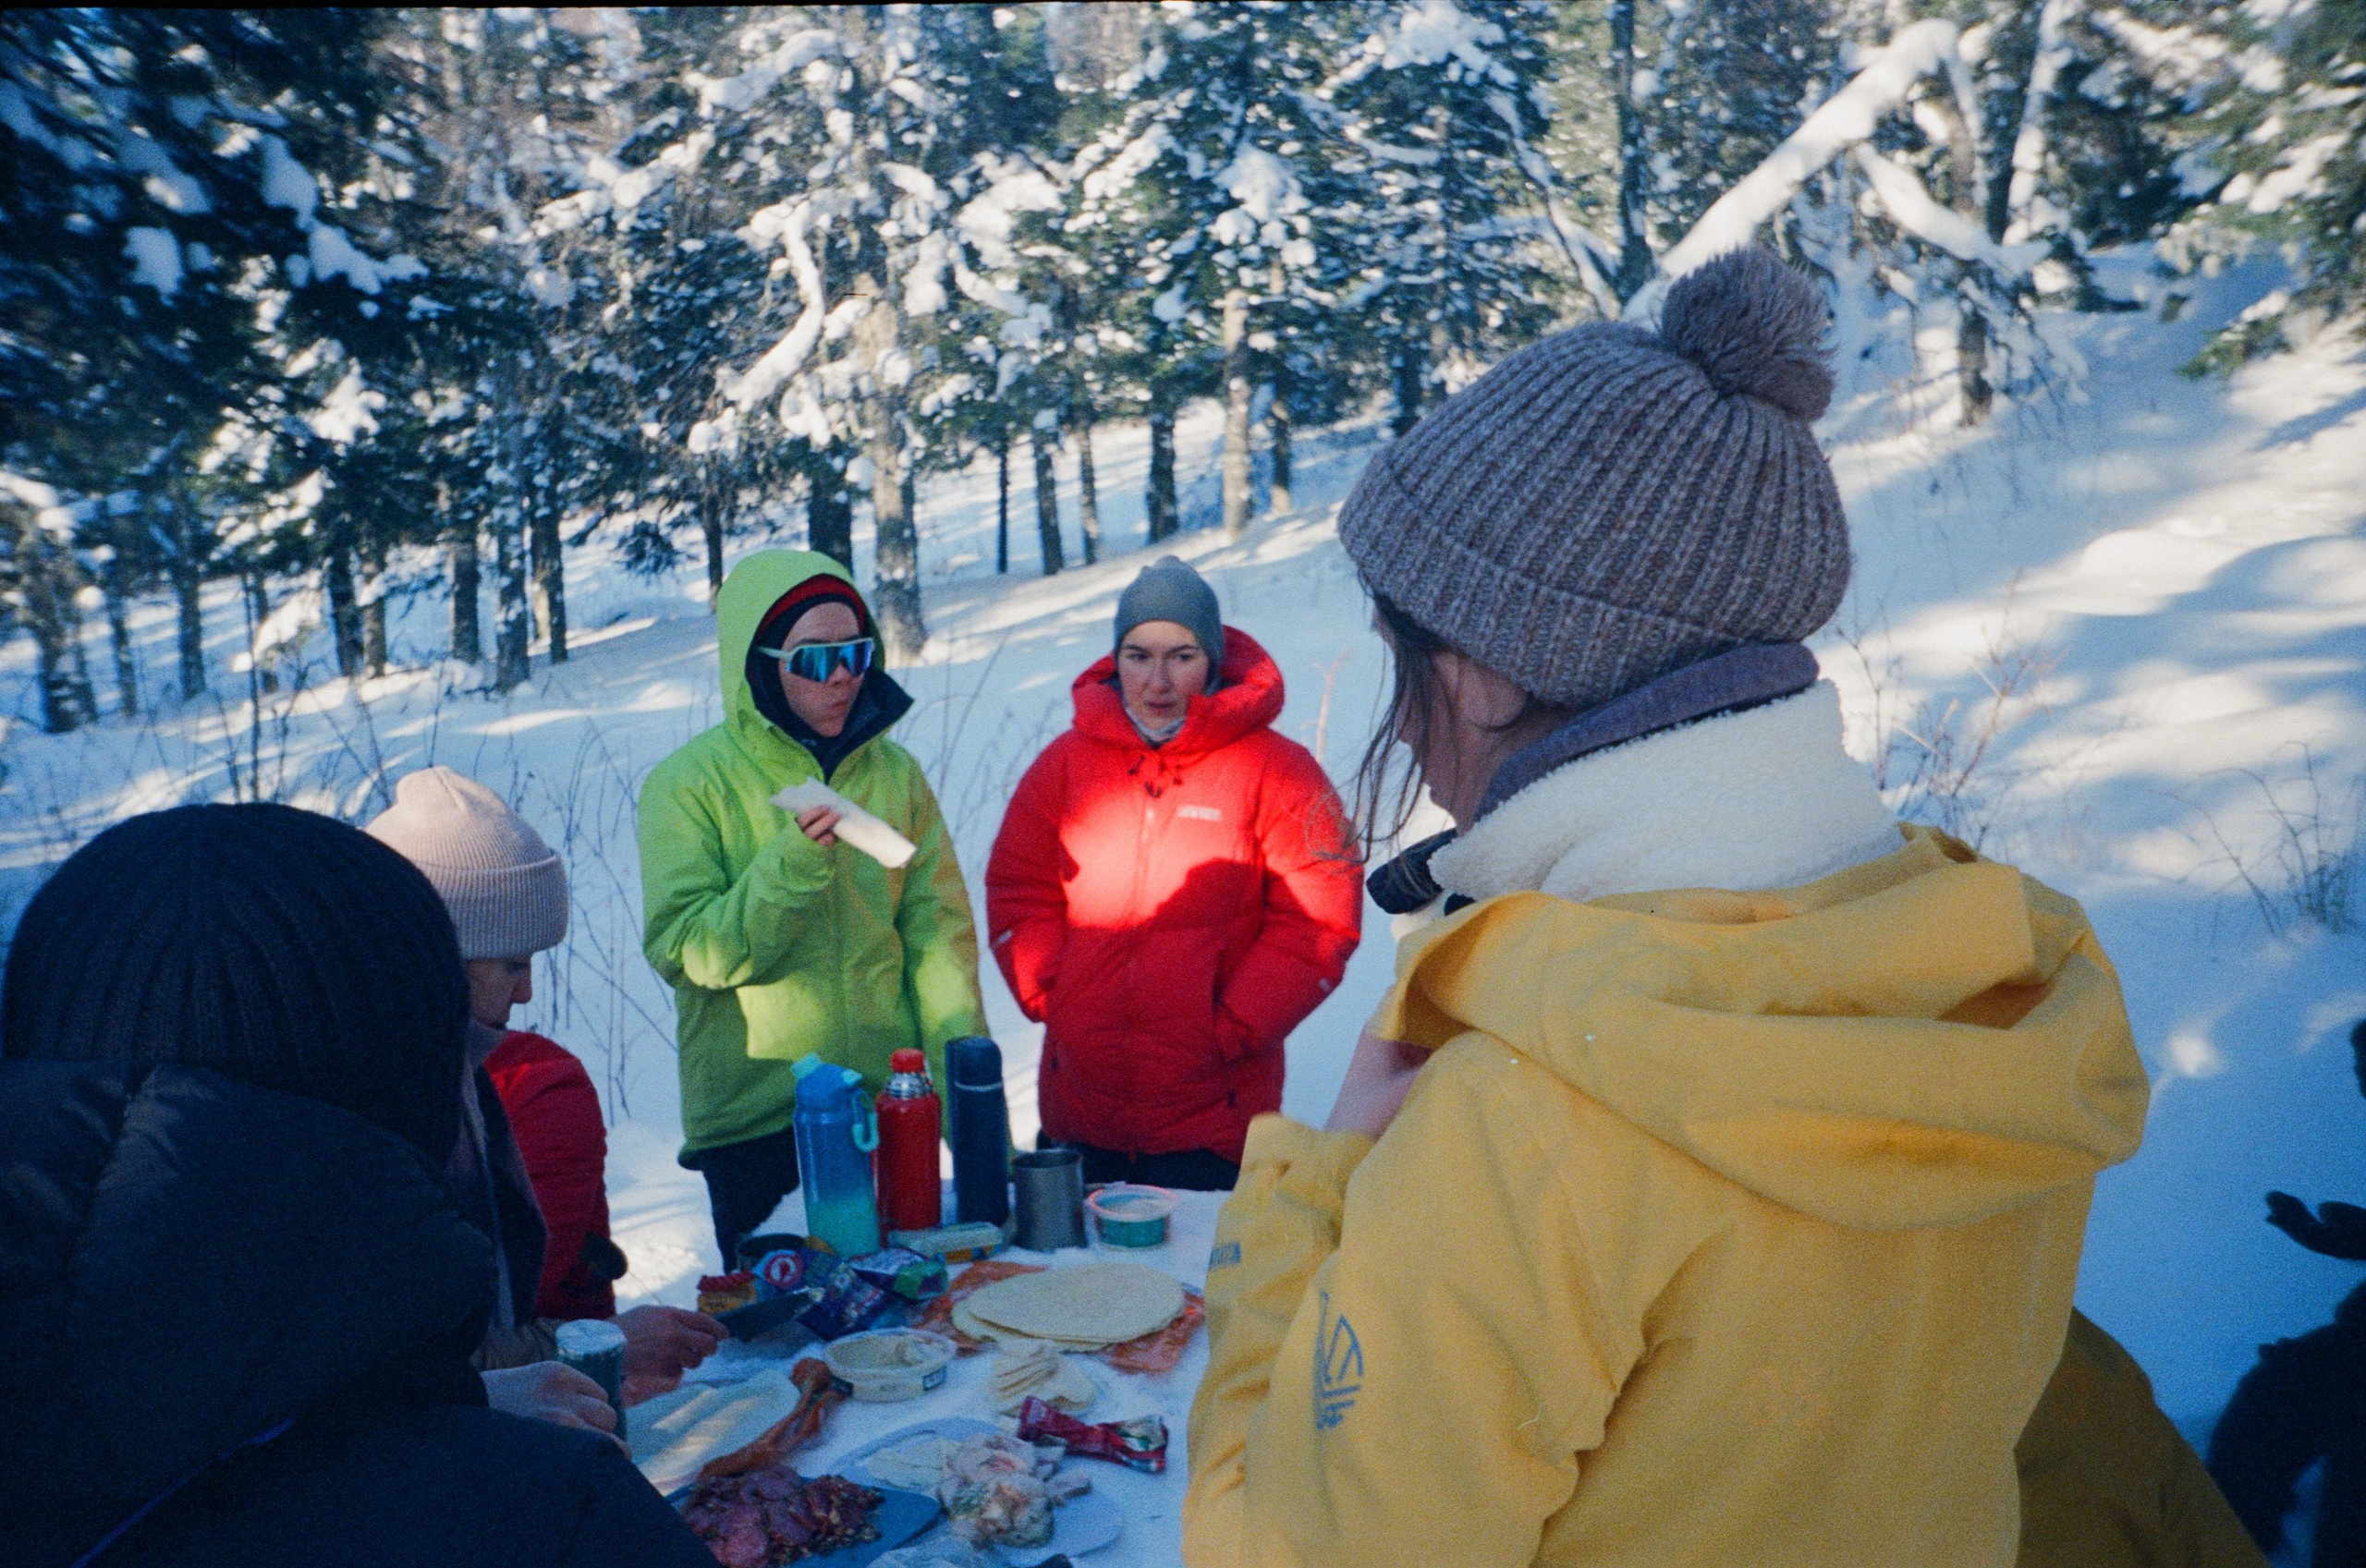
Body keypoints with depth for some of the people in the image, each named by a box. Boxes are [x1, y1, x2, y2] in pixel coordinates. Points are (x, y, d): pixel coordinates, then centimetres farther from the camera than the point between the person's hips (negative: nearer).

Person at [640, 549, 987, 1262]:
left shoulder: (895, 773, 3)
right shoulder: (689, 784, -6)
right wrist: (790, 865, -25)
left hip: (891, 1112, 3)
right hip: (753, 1124, -3)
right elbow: (683, 952, -11)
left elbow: (939, 934, 1)